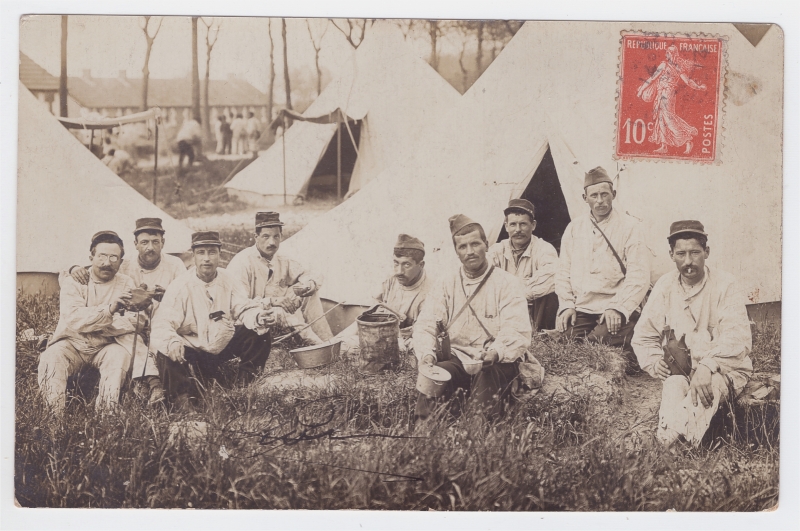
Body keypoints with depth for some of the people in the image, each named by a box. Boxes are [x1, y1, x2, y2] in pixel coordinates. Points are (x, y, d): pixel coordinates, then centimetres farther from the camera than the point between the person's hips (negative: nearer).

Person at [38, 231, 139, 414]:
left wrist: (89, 322, -17)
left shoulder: (126, 284, 4)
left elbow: (131, 323, -10)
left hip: (106, 346, 0)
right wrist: (109, 309, -31)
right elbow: (73, 319, -17)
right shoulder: (73, 281, 1)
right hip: (73, 343, 0)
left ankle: (105, 415, -31)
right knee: (51, 357, -30)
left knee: (120, 355, -32)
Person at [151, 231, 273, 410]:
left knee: (259, 333, -13)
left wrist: (258, 317, -30)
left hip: (223, 347, 4)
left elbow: (244, 309, -5)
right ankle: (183, 401, -14)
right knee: (167, 355, -34)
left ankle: (244, 387, 1)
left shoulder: (227, 280, 0)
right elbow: (163, 322, -22)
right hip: (191, 352, -4)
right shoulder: (180, 286, -13)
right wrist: (171, 342, -45)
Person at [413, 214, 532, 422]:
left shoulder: (508, 283, 1)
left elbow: (517, 331, -12)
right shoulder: (447, 285, 12)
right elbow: (425, 325, 2)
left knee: (488, 376, -37)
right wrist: (426, 354, -21)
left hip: (498, 362, -2)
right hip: (458, 359, 2)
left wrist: (495, 352, -34)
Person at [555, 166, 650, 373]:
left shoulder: (628, 227, 0)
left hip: (615, 311, -3)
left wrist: (619, 308, -17)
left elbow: (639, 275, -7)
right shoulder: (574, 228, 13)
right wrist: (566, 305, -1)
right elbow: (563, 271, 13)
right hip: (580, 309, 3)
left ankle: (626, 361, 3)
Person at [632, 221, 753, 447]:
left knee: (709, 385, -37)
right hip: (679, 369, 3)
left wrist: (707, 366, -32)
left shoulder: (725, 286, -6)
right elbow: (643, 337, 8)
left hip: (723, 370, -3)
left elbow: (738, 339, -16)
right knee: (674, 383, -33)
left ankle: (667, 438, -49)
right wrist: (655, 361, -13)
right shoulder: (665, 286, 4)